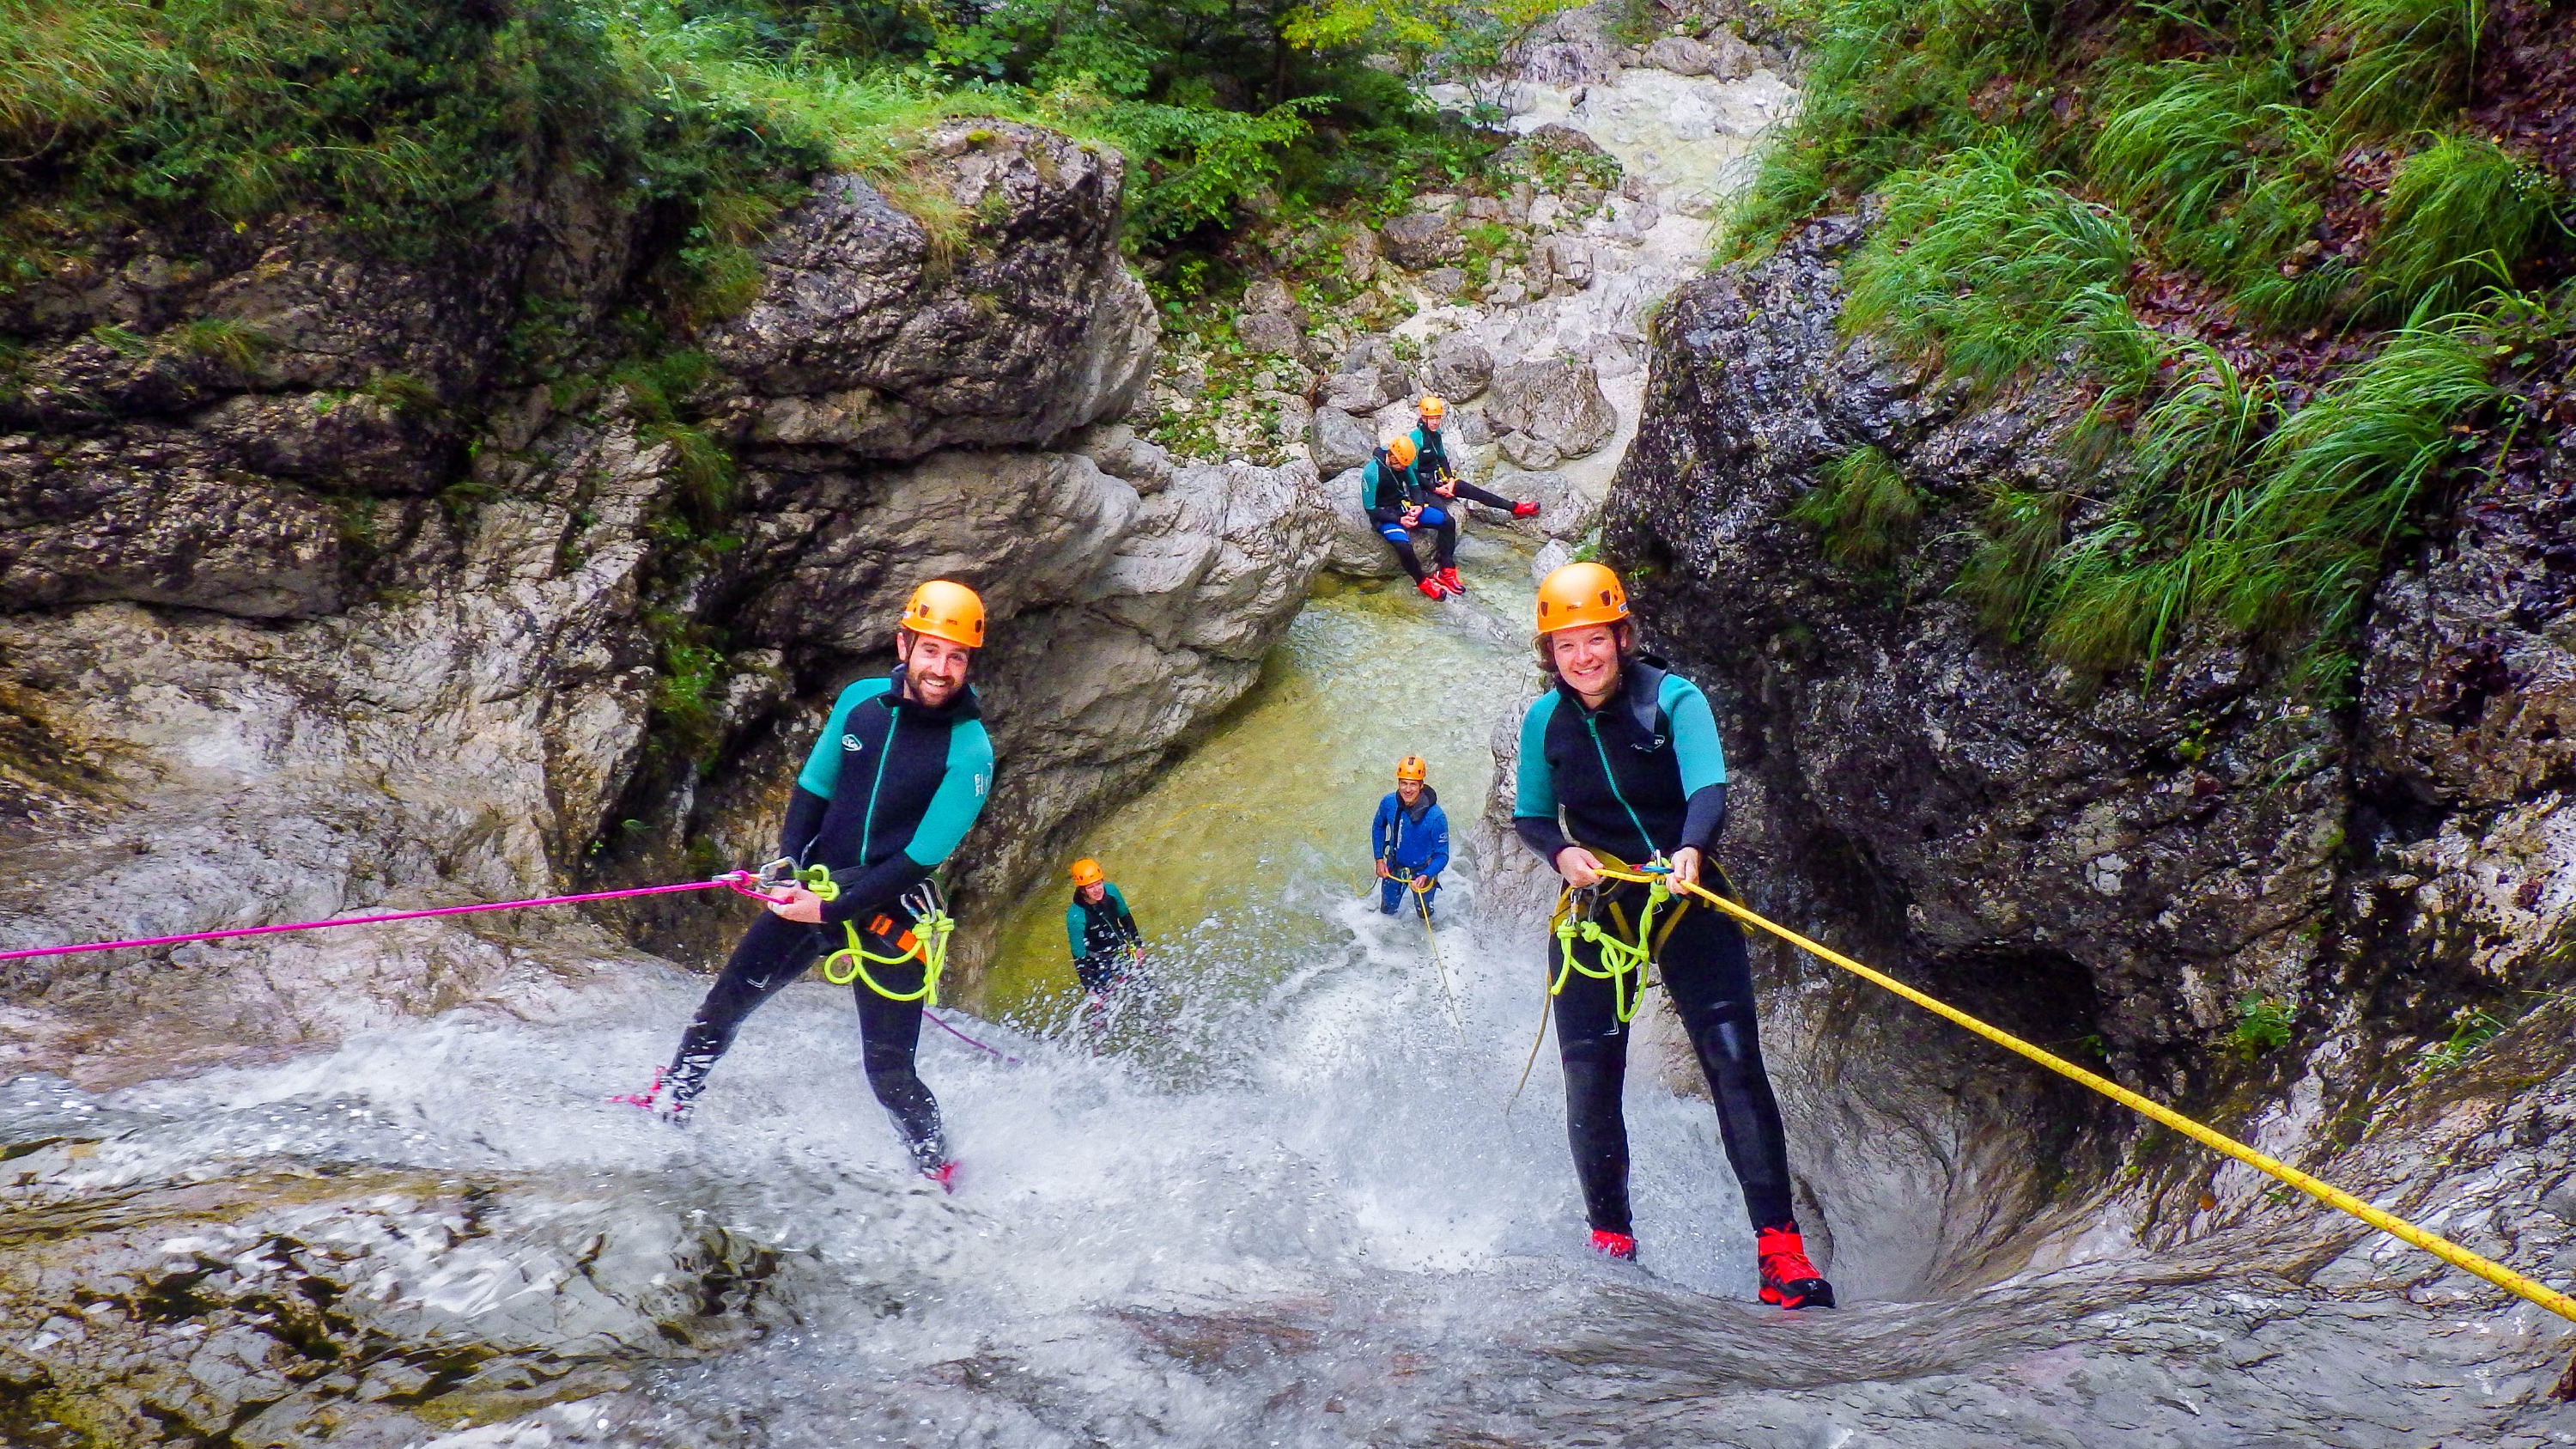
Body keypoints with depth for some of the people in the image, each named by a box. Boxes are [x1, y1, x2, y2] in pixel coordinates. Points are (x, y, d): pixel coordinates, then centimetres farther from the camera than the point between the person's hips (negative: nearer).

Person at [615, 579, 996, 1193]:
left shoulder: (970, 751, -14)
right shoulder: (861, 700, 0)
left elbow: (922, 858, -16)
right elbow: (812, 788, 11)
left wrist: (834, 910, -18)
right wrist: (787, 866, -4)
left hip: (889, 909, -5)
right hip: (815, 888, 5)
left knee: (888, 1071, -5)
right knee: (723, 1004, 9)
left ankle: (940, 1174, 13)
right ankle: (668, 1104, 29)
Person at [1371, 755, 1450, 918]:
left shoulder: (1435, 816, -34)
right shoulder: (1388, 803, -22)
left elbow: (1442, 855, -24)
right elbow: (1378, 827, 0)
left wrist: (1425, 876, -40)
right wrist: (1379, 859, -3)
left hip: (1422, 872, -3)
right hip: (1394, 868, 3)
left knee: (1424, 915, 21)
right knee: (1387, 911, 24)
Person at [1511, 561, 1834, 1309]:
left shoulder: (1673, 698, -10)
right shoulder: (1545, 720, 0)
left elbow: (1709, 790, -24)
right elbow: (1529, 818, 10)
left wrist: (1689, 850, -45)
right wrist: (1562, 852, -12)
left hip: (1687, 896, -2)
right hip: (1594, 902, 3)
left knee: (1734, 1060, -12)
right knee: (1590, 1077, -3)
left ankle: (1780, 1247, -10)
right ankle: (1610, 1240, 13)